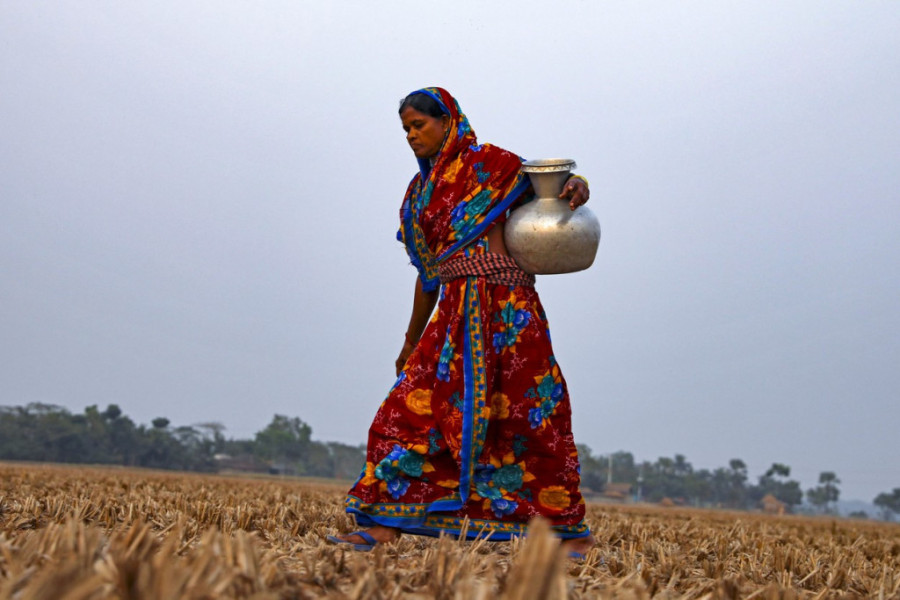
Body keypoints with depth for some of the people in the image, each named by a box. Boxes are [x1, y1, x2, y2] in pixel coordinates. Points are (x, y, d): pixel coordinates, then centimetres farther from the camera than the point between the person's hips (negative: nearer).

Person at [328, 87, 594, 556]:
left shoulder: (489, 164, 2)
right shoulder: (420, 191, 20)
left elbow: (555, 185, 5)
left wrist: (577, 188, -21)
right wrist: (411, 341, 26)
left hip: (503, 310, -6)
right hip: (454, 314, 6)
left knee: (527, 417, -5)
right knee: (413, 407, -3)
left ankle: (573, 533, 5)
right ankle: (385, 526, -1)